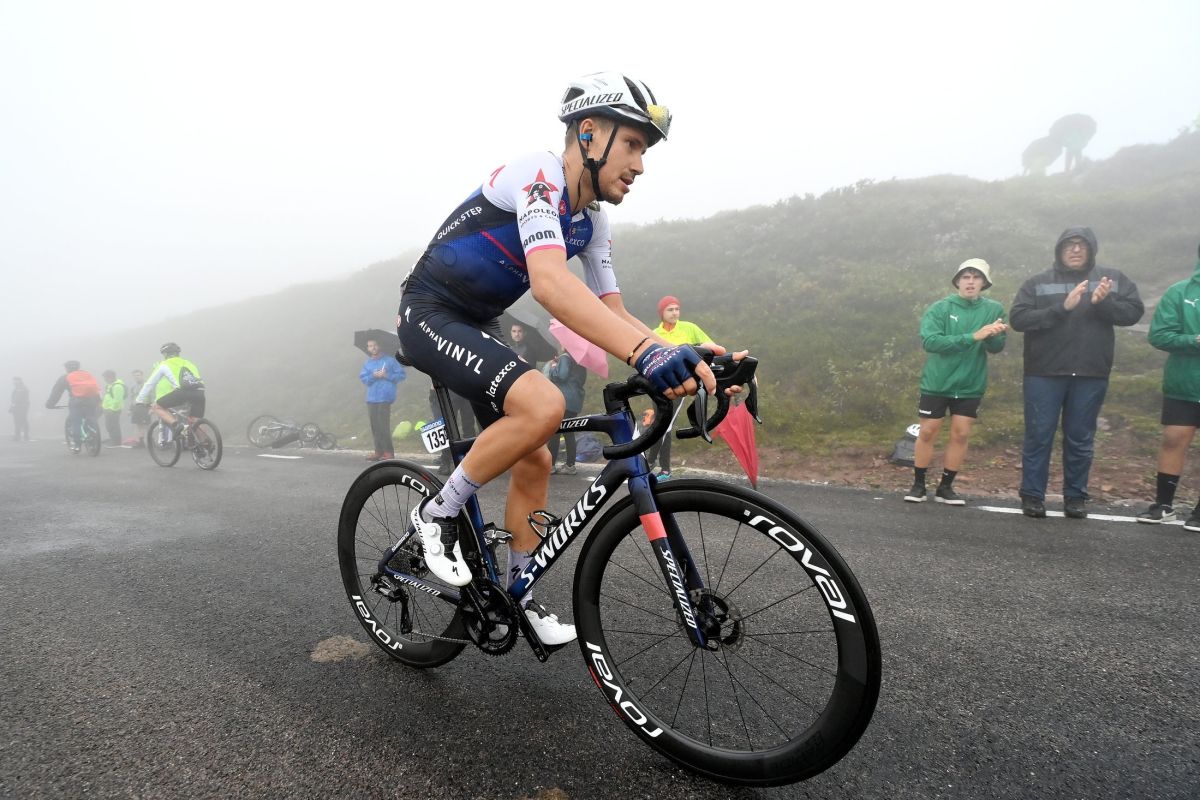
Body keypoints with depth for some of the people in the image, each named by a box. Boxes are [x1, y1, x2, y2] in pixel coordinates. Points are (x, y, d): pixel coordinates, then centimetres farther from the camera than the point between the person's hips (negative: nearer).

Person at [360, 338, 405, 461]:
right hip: (371, 399, 5)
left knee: (383, 426, -11)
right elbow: (364, 379, 4)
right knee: (375, 426, 5)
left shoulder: (389, 360, 3)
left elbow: (401, 374, 0)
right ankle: (379, 452, 12)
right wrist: (373, 376, -14)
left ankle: (388, 453, -7)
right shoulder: (366, 363, 16)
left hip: (385, 397, -5)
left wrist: (387, 375, -12)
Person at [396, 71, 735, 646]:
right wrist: (645, 351, -51)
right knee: (543, 405, -31)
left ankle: (520, 595, 21)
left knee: (535, 463, 4)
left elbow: (612, 312, 3)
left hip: (477, 326, 9)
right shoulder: (539, 174, -21)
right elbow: (550, 283, -40)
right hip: (430, 313, -8)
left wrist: (680, 360, -14)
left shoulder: (592, 223, 6)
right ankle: (439, 514, -9)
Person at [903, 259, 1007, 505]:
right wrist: (972, 337, -28)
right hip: (936, 383, -2)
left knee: (960, 434, 6)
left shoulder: (994, 309, 0)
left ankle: (946, 487, 19)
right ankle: (918, 484, 17)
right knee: (928, 432, 3)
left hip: (971, 386, 2)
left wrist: (994, 335, -31)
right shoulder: (940, 308, -7)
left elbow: (997, 347, -7)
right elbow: (929, 341, -21)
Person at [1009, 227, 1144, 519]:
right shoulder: (1037, 283, 2)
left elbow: (1134, 311, 1)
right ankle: (1032, 495, 12)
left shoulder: (1114, 279, 8)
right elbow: (1018, 318, -10)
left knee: (1081, 439, 10)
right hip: (1044, 374, -1)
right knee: (1038, 436, 3)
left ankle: (1076, 496, 22)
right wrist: (1062, 307, -21)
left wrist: (1103, 302, -17)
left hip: (1091, 376, 2)